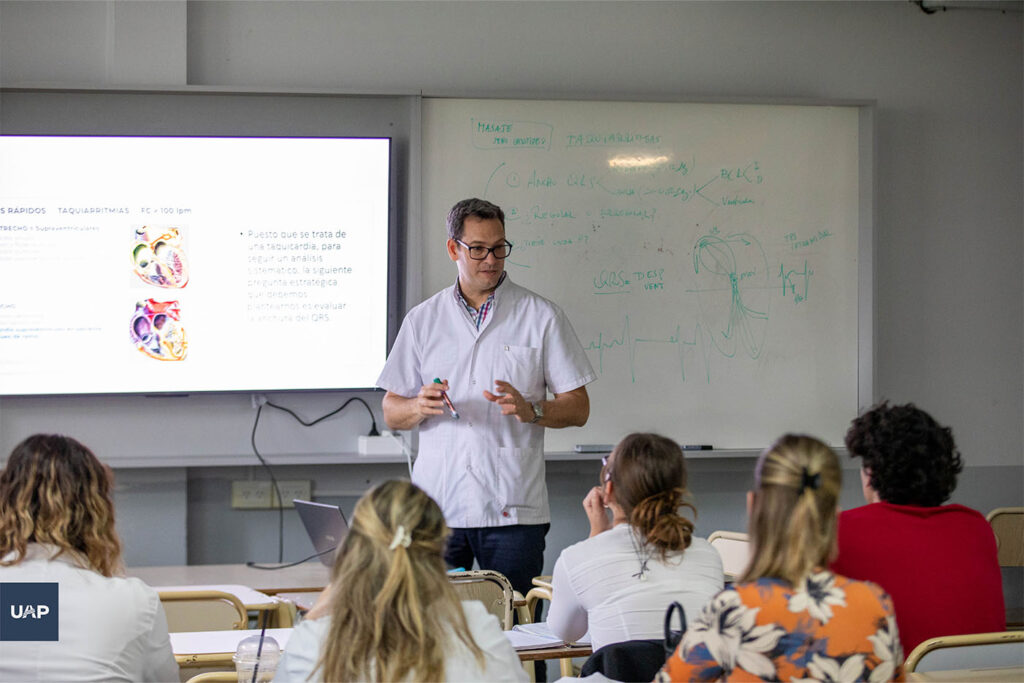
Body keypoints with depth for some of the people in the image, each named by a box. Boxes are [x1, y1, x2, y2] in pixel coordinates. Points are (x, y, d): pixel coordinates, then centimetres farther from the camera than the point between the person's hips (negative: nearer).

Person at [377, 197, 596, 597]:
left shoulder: (541, 317, 6)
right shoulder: (422, 320, 12)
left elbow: (577, 409, 5)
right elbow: (391, 414, 13)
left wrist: (530, 410, -15)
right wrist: (420, 406, -10)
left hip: (513, 510, -2)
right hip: (437, 508, 2)